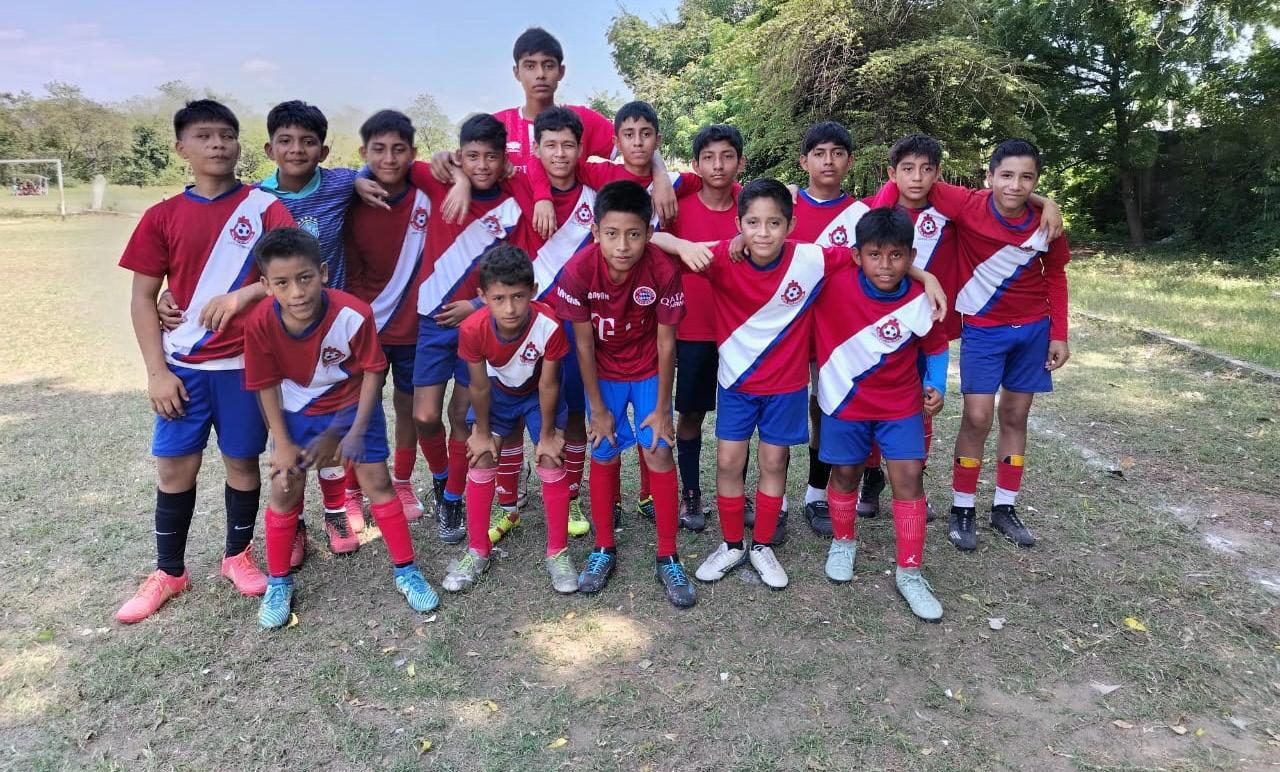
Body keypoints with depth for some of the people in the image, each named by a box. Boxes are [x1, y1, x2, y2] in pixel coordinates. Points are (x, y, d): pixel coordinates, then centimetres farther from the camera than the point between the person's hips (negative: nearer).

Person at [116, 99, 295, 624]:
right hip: (183, 364, 2)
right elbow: (142, 297, 4)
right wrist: (156, 372, -3)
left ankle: (238, 556, 29)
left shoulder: (264, 206, -2)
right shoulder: (164, 216, 3)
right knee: (174, 466, 7)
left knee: (242, 460, 8)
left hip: (245, 362, -2)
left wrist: (243, 295, -27)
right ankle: (169, 572, 25)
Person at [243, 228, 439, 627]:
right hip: (296, 410, 2)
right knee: (284, 488, 3)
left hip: (352, 403, -1)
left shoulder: (354, 314, -32)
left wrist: (358, 429, -13)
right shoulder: (260, 322, -26)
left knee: (377, 481, 0)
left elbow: (373, 371, -16)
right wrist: (282, 442, -9)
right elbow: (267, 384, -11)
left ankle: (406, 571, 15)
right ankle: (278, 582, 23)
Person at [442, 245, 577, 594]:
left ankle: (558, 552, 9)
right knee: (481, 461, -1)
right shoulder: (473, 329, -34)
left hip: (538, 392, -1)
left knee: (552, 463, -7)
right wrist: (482, 432, -6)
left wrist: (547, 434, -13)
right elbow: (480, 386, -18)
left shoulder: (549, 325, -38)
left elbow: (548, 384, -24)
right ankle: (477, 551, 15)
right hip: (497, 392, 1)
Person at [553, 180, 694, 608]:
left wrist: (662, 407, -11)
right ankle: (604, 549, 22)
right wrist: (597, 407, -9)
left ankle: (668, 559, 8)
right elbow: (584, 343, -15)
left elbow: (665, 341, -17)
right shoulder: (578, 271, -26)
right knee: (603, 455, 4)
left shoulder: (664, 270, -28)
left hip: (649, 371, -1)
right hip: (603, 372, 1)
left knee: (659, 453, -5)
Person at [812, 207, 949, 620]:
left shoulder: (921, 301, -16)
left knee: (910, 476, -3)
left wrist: (936, 386, -5)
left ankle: (910, 572, 10)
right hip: (846, 400, 0)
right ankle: (843, 542, 38)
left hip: (901, 403, 1)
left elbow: (935, 347, 3)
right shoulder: (835, 284, -21)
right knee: (845, 474, 11)